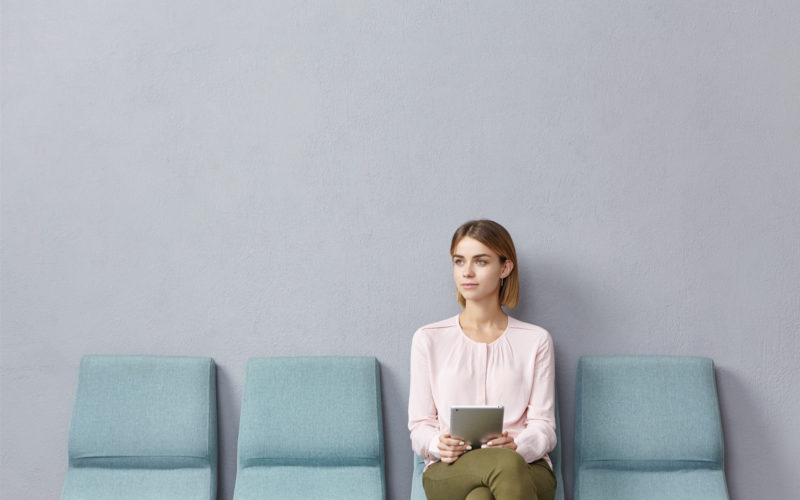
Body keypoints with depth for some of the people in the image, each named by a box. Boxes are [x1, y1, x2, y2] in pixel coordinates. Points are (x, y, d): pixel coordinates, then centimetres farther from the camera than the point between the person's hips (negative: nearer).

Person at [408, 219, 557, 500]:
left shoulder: (535, 341, 13)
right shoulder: (429, 339, 13)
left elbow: (544, 427, 6)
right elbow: (419, 426, 10)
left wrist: (517, 446, -18)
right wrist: (439, 445, -15)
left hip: (526, 468, 1)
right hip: (449, 472, 0)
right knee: (506, 465, -40)